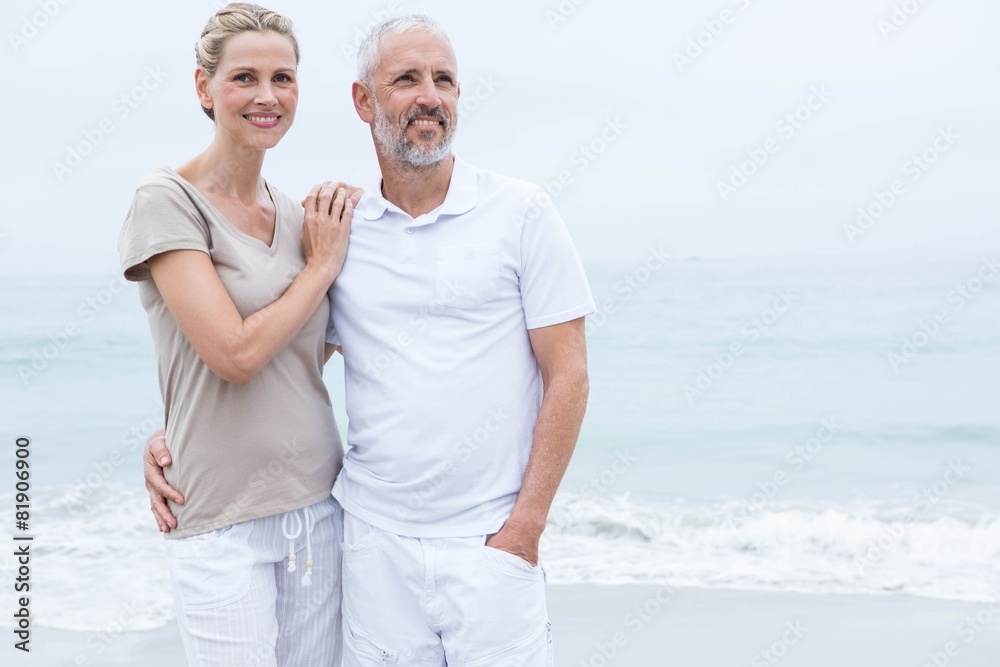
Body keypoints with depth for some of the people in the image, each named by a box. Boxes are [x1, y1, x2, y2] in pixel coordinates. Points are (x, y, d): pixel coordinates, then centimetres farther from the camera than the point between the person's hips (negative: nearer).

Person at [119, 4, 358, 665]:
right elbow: (235, 353, -18)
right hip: (223, 517, -5)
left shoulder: (302, 216, 9)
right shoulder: (168, 200, -9)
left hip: (318, 503, 6)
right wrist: (322, 264, -7)